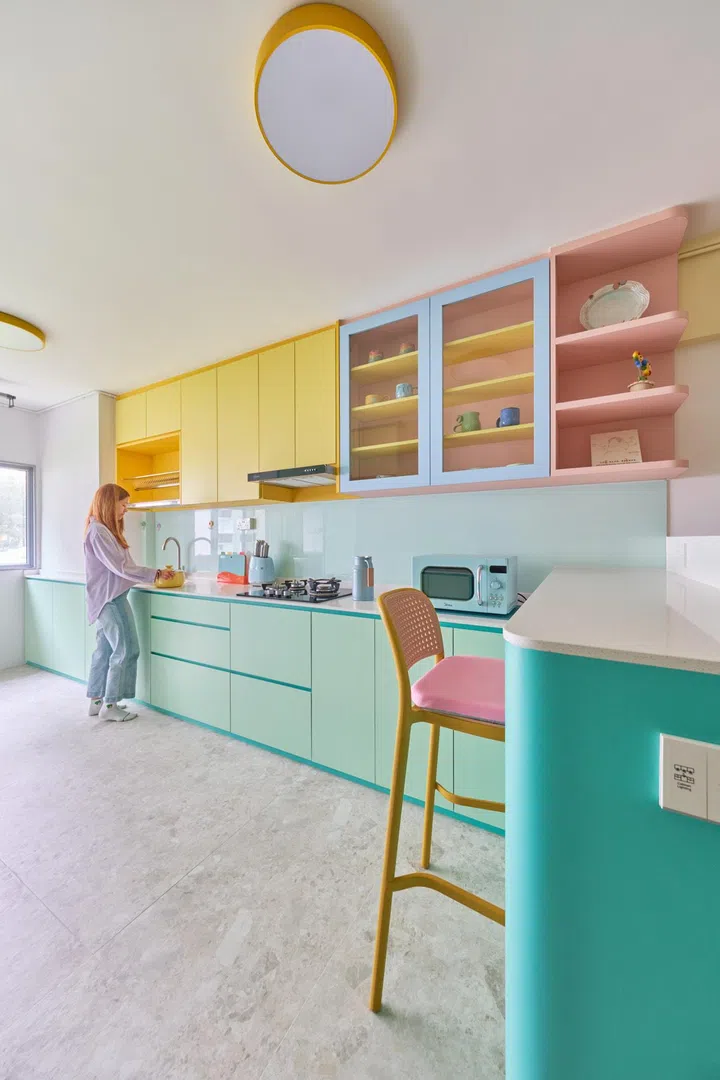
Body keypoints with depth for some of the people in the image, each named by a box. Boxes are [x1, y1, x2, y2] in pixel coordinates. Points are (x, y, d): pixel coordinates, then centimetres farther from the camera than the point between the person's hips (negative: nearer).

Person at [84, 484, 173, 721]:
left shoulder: (106, 530, 13)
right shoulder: (98, 531, -18)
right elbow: (120, 568, -20)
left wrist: (152, 575, 6)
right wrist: (155, 574, -16)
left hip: (110, 598, 10)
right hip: (111, 599, -10)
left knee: (105, 650, 15)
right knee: (126, 650, -3)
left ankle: (97, 700, 25)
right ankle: (110, 705, 9)